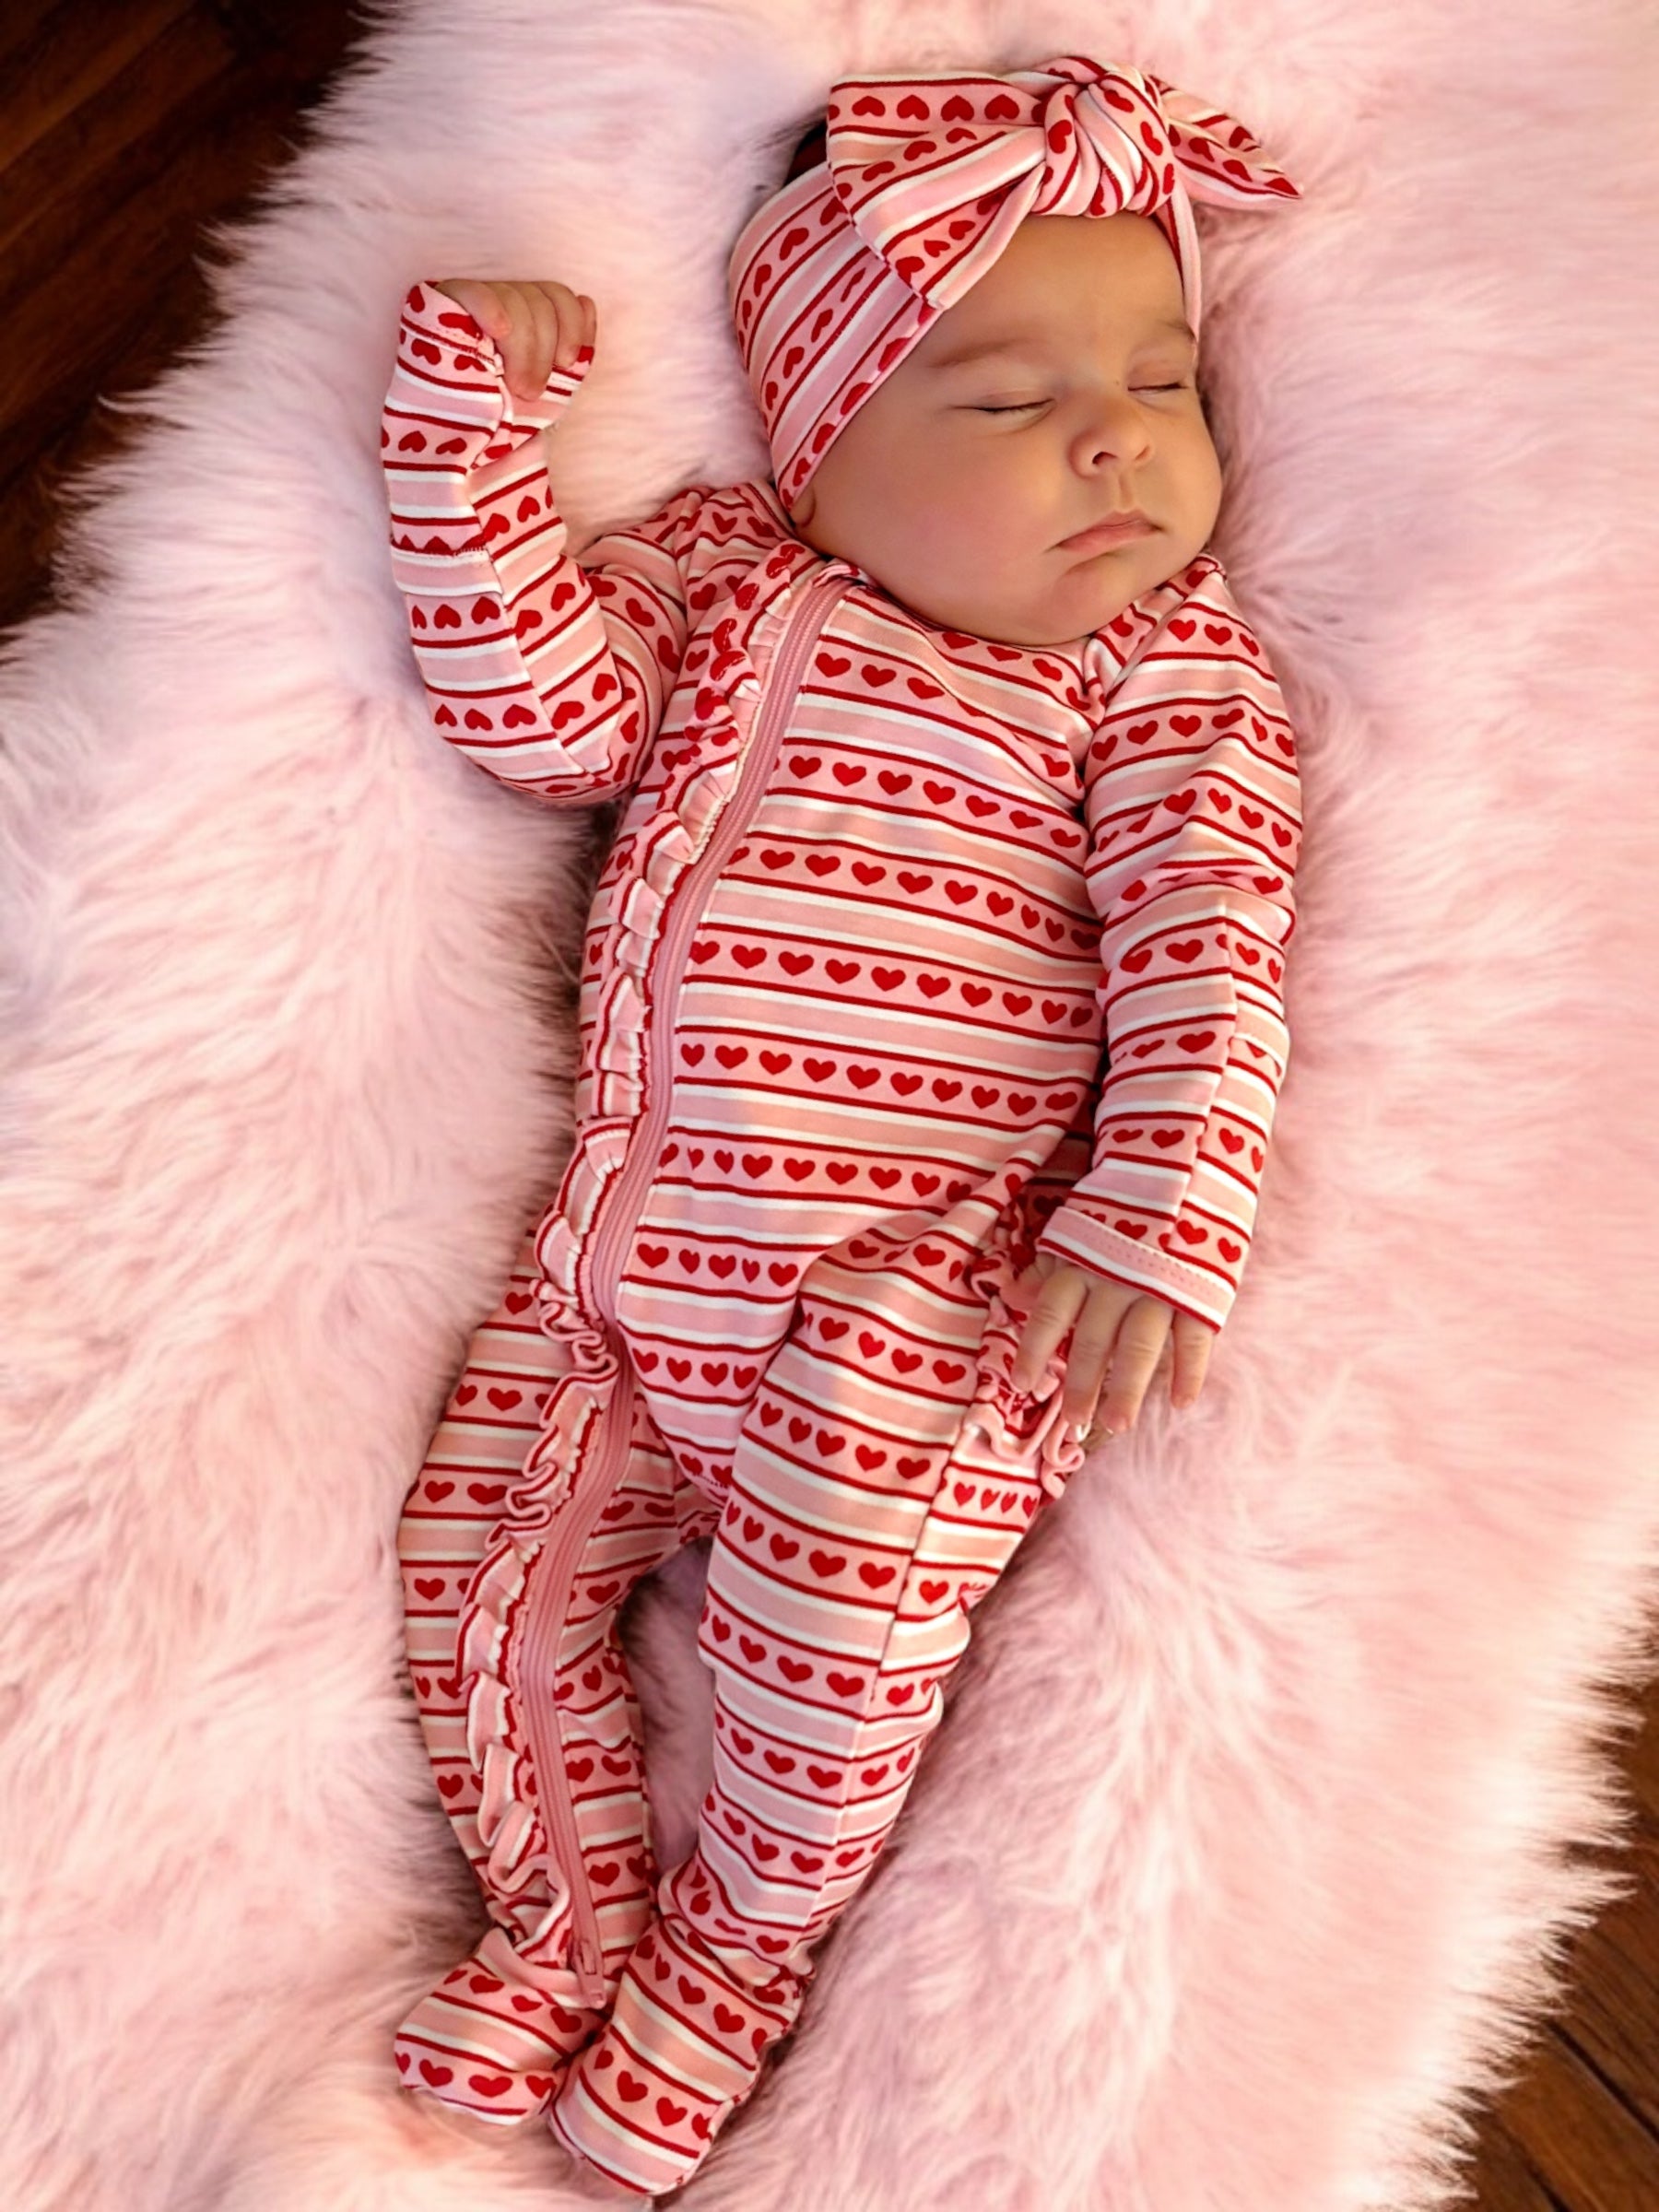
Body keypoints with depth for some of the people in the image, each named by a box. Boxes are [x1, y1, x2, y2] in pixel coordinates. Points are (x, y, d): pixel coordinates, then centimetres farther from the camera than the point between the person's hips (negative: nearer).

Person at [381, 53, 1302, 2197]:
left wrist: (1165, 1205, -23)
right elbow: (532, 709, 2)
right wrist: (473, 419, -4)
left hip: (928, 1300, -4)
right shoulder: (724, 580, 11)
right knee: (481, 1558, 2)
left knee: (840, 1586, -20)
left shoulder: (1169, 668, 2)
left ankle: (737, 1944, 12)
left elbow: (1204, 937, -9)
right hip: (627, 1274, 4)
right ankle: (568, 1914, 28)